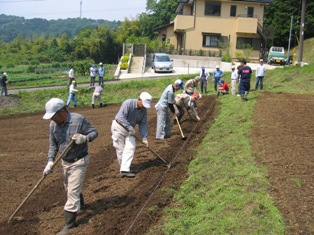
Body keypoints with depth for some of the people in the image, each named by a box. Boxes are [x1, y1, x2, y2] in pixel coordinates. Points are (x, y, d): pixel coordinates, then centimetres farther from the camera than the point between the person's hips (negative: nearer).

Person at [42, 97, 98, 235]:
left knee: (73, 191, -6)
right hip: (65, 161, 6)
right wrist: (50, 161, -10)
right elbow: (53, 145, 2)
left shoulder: (79, 119, -22)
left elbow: (94, 132, -12)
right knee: (68, 188, 24)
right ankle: (79, 204, 54)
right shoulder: (53, 124, -6)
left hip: (79, 161, -6)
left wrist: (84, 138, -32)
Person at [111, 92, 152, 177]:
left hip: (130, 130, 5)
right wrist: (130, 127, -33)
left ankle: (125, 169, -16)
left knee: (130, 147, -12)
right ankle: (123, 167, 14)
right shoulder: (128, 103, -23)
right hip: (119, 127, -5)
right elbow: (121, 117, -30)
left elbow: (143, 124, 0)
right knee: (120, 149, -2)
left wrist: (144, 138, -8)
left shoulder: (144, 110, -4)